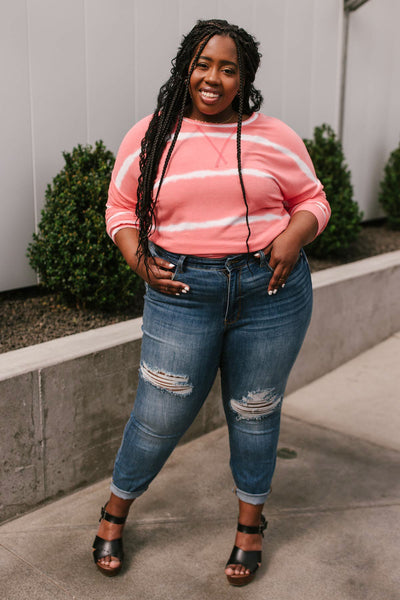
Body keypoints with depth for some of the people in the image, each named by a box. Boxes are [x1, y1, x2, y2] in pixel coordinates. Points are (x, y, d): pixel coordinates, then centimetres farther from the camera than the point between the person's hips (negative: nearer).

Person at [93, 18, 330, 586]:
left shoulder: (274, 136, 3)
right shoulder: (149, 136, 4)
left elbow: (313, 200, 10)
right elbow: (121, 208, 11)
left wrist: (295, 235, -11)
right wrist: (138, 258, -6)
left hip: (270, 291, 1)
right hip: (182, 293, -1)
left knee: (255, 411, 13)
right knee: (158, 415, 5)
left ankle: (251, 523, 36)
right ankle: (115, 514, 31)